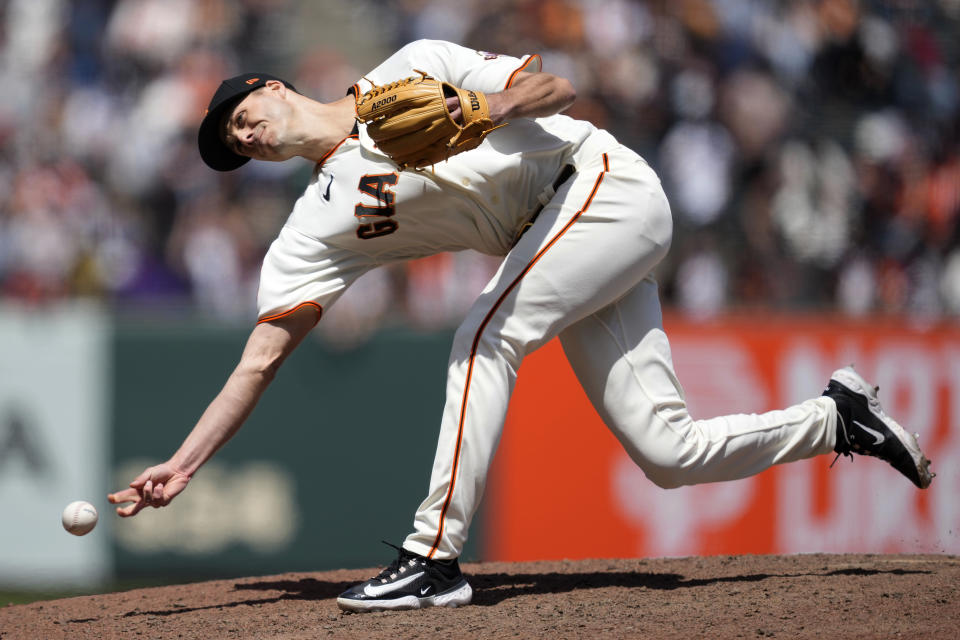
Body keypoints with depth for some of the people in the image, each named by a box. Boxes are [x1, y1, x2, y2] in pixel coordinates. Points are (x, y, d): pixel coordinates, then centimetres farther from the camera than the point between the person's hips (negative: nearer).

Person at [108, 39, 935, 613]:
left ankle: (435, 557, -25)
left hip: (607, 183, -6)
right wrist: (183, 465, -10)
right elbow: (261, 358, 0)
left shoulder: (412, 73, -2)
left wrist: (490, 109, -28)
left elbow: (557, 90, -7)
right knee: (668, 453, -6)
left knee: (486, 332, -25)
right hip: (560, 243, 6)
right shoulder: (315, 229, 7)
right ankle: (840, 420, 15)